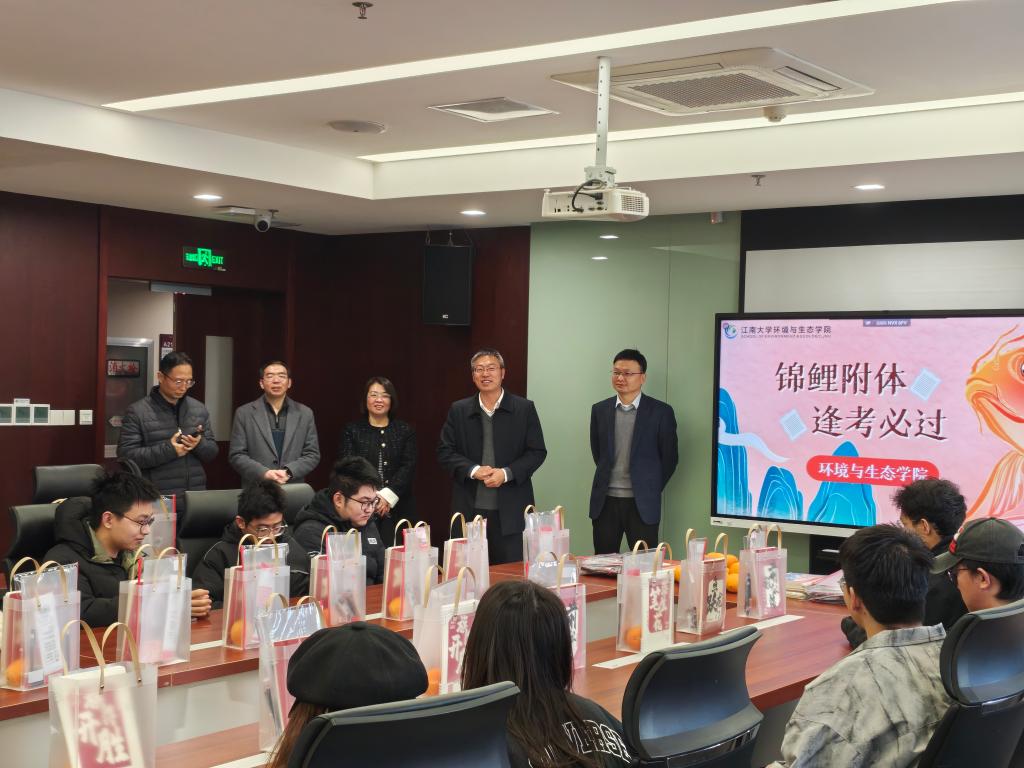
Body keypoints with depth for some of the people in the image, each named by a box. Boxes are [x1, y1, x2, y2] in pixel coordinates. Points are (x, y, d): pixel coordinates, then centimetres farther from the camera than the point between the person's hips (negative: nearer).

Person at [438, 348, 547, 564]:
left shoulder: (524, 408, 3)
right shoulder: (458, 410, 8)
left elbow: (537, 452, 1)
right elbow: (445, 451, 5)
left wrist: (506, 473, -12)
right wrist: (473, 470, -12)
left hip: (510, 510, -1)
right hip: (469, 508, 1)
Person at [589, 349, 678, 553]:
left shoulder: (661, 412, -3)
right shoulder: (600, 410, 7)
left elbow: (670, 457, 3)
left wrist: (652, 488, 6)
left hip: (642, 503, -3)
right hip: (605, 501, 3)